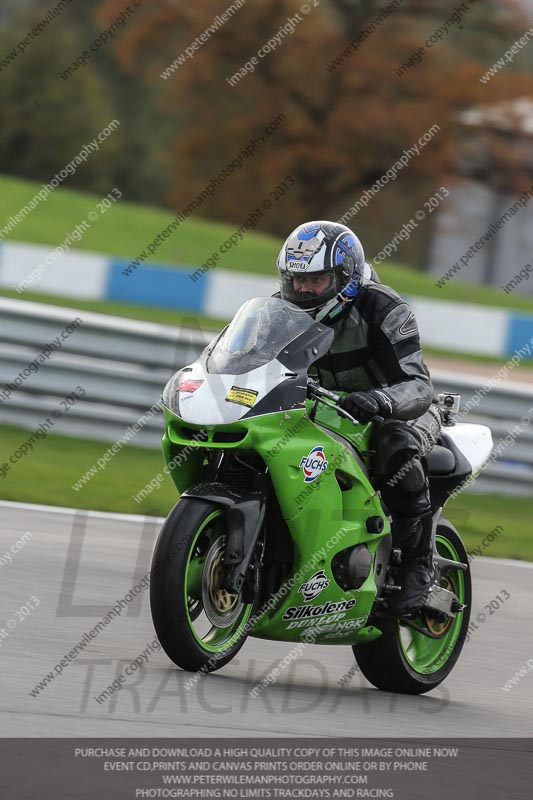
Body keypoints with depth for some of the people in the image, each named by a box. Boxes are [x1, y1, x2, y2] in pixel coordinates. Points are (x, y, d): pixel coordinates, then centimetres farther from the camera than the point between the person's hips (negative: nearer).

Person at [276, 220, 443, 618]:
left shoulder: (383, 311, -23)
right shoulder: (289, 312, -5)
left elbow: (419, 386, -30)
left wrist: (379, 400, -53)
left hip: (401, 411, -6)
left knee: (395, 445, -41)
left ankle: (419, 563, -26)